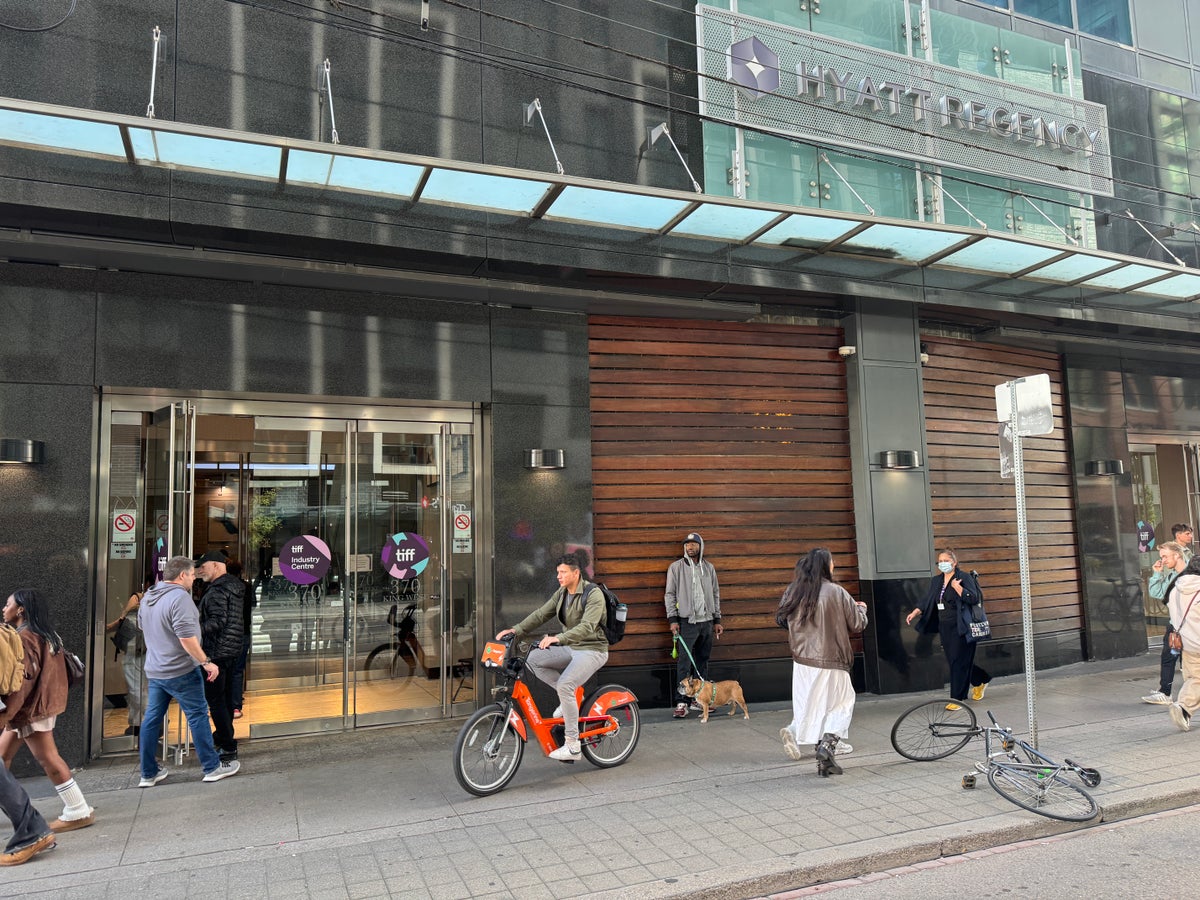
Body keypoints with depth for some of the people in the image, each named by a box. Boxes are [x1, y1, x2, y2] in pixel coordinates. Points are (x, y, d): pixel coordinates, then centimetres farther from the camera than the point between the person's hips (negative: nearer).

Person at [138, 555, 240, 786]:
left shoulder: (148, 597, 9)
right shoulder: (179, 597, -20)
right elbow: (187, 637, -26)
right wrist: (206, 662, -19)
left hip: (154, 670, 9)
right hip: (180, 671, -8)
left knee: (152, 718, 13)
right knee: (198, 715, 1)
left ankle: (148, 774, 20)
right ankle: (212, 767, 9)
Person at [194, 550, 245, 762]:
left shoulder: (217, 590, -17)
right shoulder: (235, 585, 13)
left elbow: (218, 621, -26)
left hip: (217, 652, -10)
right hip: (232, 650, 10)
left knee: (215, 699, -7)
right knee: (226, 696, 20)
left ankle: (228, 748, -7)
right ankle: (223, 736, 34)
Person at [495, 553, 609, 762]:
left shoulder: (593, 594, -17)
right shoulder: (561, 594, 8)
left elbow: (587, 627, -30)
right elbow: (540, 615, 2)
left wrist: (558, 638, -43)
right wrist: (516, 630, -12)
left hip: (592, 649, -8)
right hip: (570, 648, 8)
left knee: (565, 685, -27)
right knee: (532, 659, -11)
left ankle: (572, 746, -16)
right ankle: (569, 697, 3)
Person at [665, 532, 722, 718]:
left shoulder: (708, 567, 10)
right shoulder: (676, 567, 0)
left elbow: (715, 594, 15)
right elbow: (669, 594, -1)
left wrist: (717, 620, 12)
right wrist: (672, 619, -9)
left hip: (707, 621, 4)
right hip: (687, 621, -4)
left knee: (702, 661, 9)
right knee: (684, 663, -8)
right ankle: (681, 702, -7)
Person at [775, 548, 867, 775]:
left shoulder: (793, 591, -1)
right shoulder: (836, 592, -12)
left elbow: (781, 619, 10)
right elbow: (858, 624, -3)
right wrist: (861, 608, 18)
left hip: (802, 659, 5)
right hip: (830, 661, -5)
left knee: (808, 703, 20)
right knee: (842, 703, 7)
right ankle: (827, 744, -10)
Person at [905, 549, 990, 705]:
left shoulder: (964, 577, -7)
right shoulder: (936, 581, 12)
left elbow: (973, 599, -16)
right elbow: (928, 601, 16)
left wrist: (957, 587, -22)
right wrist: (915, 613, 4)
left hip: (960, 628, -7)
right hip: (945, 628, 7)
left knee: (959, 662, -4)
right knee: (953, 661, 13)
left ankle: (957, 698, 3)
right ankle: (979, 682, 37)